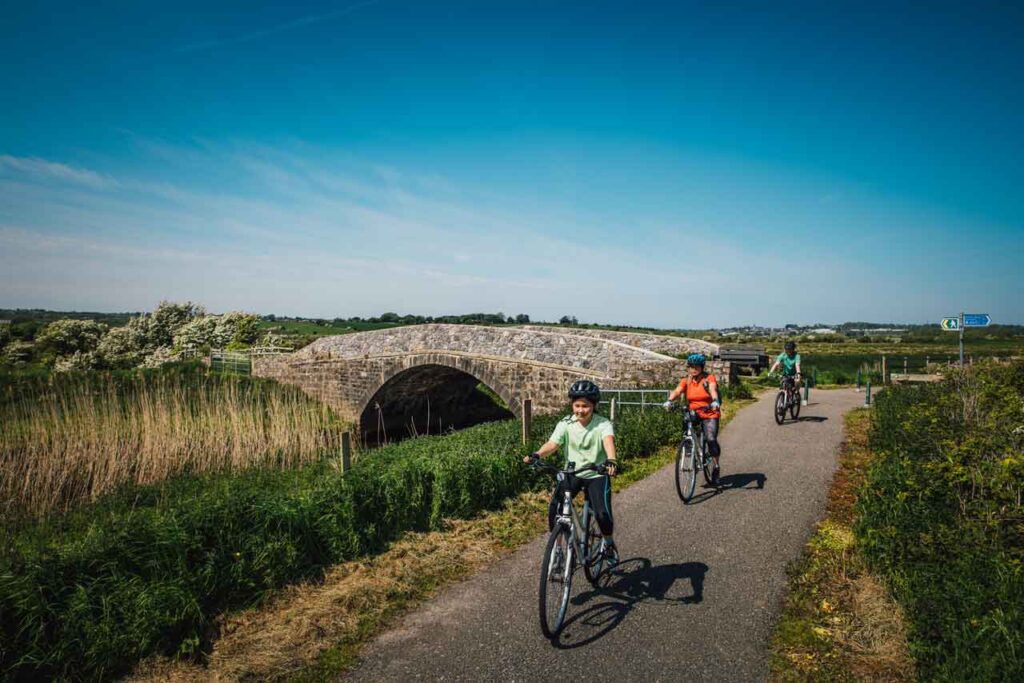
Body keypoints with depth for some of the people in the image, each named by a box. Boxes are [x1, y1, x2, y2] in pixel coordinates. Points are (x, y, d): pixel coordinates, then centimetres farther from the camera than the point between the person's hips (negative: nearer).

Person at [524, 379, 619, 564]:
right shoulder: (565, 424, -8)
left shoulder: (603, 424, -15)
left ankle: (608, 542, 15)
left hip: (597, 474, -2)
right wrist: (536, 455, -42)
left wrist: (611, 460, -57)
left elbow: (608, 441, -35)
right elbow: (552, 444, -21)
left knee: (602, 513, -19)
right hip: (572, 473, 2)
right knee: (554, 508, -18)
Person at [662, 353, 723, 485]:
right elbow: (677, 391, -13)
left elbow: (713, 390, -23)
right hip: (692, 414, 3)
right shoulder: (686, 381, 4)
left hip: (709, 414, -3)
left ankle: (716, 467, 0)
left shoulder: (709, 378, -4)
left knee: (711, 439, -20)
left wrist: (715, 401, -44)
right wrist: (669, 401, -33)